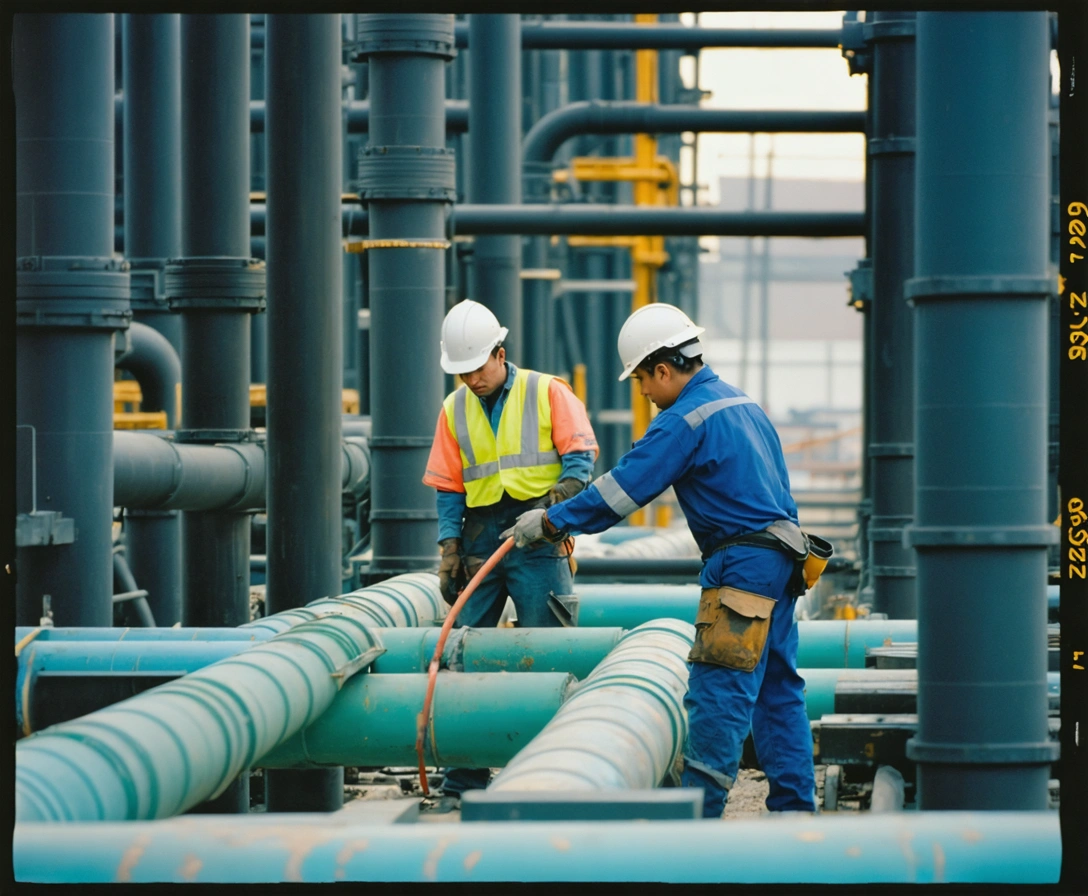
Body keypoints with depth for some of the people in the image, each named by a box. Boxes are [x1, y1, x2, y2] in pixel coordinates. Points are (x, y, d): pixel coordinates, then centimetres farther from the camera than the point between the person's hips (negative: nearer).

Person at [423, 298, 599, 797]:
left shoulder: (547, 393, 2)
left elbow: (581, 454, -4)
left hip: (537, 537, -3)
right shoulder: (455, 409, 12)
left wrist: (559, 497, -23)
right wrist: (449, 550, 2)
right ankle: (465, 776, 5)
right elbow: (449, 487, 12)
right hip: (480, 539, 4)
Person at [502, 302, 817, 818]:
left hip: (743, 564, -10)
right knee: (777, 686, 11)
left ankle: (699, 807, -11)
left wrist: (551, 522, -3)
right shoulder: (738, 401, 17)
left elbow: (623, 487, -12)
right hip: (779, 559, 10)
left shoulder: (686, 418, -12)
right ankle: (794, 807, 12)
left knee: (718, 687, -9)